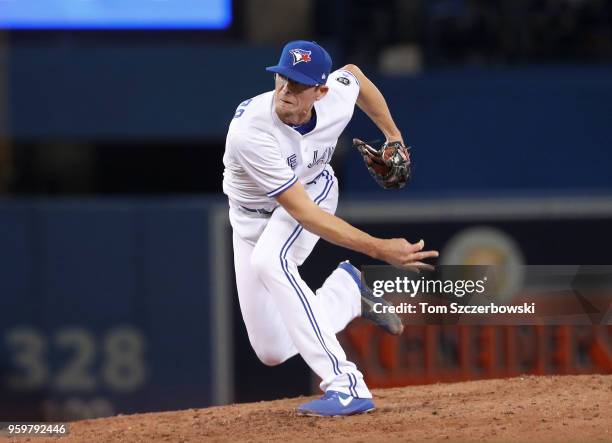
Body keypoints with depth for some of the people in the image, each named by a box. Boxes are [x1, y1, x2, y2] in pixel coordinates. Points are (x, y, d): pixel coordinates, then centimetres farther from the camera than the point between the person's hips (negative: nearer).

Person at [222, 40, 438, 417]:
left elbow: (354, 73, 4)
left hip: (314, 189, 0)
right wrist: (380, 249, -44)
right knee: (273, 351, -5)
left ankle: (347, 386, -38)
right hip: (252, 215, 0)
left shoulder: (338, 98, -25)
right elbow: (305, 215, -39)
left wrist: (393, 135, 5)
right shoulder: (250, 131, -39)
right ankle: (347, 288, 20)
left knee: (270, 259, -36)